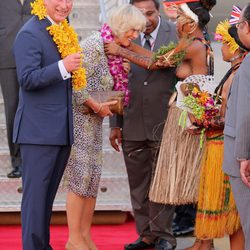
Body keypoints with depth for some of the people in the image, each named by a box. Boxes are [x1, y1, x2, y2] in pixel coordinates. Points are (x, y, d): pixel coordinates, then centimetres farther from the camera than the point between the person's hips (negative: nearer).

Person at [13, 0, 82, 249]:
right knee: (35, 192, -4)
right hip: (39, 129, -8)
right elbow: (27, 79, -20)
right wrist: (63, 67, -30)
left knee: (48, 193, 15)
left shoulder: (63, 31, 14)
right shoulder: (30, 34, -12)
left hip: (62, 130, 8)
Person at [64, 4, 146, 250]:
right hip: (78, 117, -8)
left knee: (93, 178, 8)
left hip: (94, 121, 8)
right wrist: (97, 106, -17)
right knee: (80, 177, -6)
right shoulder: (94, 44, -17)